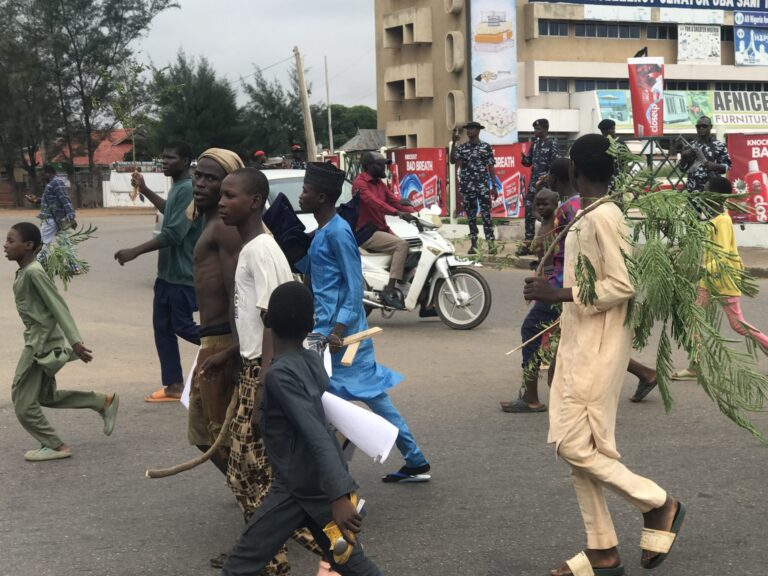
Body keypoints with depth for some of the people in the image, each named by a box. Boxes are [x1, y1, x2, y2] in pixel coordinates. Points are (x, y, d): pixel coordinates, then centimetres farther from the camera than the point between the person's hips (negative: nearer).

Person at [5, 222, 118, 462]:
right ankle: (104, 402, 23)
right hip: (37, 339, 10)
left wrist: (75, 341, -25)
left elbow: (58, 306, -22)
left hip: (41, 342, -10)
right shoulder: (24, 272, 9)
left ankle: (55, 446, 7)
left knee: (22, 400, -2)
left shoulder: (33, 273, -19)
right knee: (46, 395, 19)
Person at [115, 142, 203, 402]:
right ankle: (174, 385, 14)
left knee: (182, 326, -3)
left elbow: (174, 233, -27)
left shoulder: (188, 189, -21)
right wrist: (144, 190, 26)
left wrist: (135, 251, -24)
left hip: (183, 274, -10)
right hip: (168, 272, 10)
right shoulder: (176, 187, 11)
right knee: (163, 327, 9)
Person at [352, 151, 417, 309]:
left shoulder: (379, 183, 18)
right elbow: (374, 201, -28)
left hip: (381, 229, 9)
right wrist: (397, 213, -40)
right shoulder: (360, 183, -11)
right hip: (366, 232, -9)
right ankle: (389, 292, -28)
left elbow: (394, 200, 11)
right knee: (401, 244, -25)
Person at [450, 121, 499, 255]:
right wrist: (454, 142, -16)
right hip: (467, 186, 2)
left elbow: (491, 167, 3)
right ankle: (473, 244, 11)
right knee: (471, 216, 6)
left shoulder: (486, 147, 3)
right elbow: (452, 160, -10)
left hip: (483, 186, -2)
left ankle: (491, 243, -10)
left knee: (486, 214, -8)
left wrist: (494, 186, -1)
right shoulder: (462, 147, 6)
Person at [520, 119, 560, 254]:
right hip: (534, 182, 6)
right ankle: (528, 242, 7)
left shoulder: (551, 143, -8)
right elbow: (529, 162, 15)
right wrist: (524, 158, -7)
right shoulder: (535, 143, 12)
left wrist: (546, 177, -20)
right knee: (529, 212, 3)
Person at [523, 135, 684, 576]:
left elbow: (624, 285, -22)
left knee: (576, 446, -8)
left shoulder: (603, 217, -17)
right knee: (580, 445, 9)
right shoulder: (590, 216, 12)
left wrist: (560, 295, -22)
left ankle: (660, 505, 9)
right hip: (580, 344, 10)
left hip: (598, 349, -10)